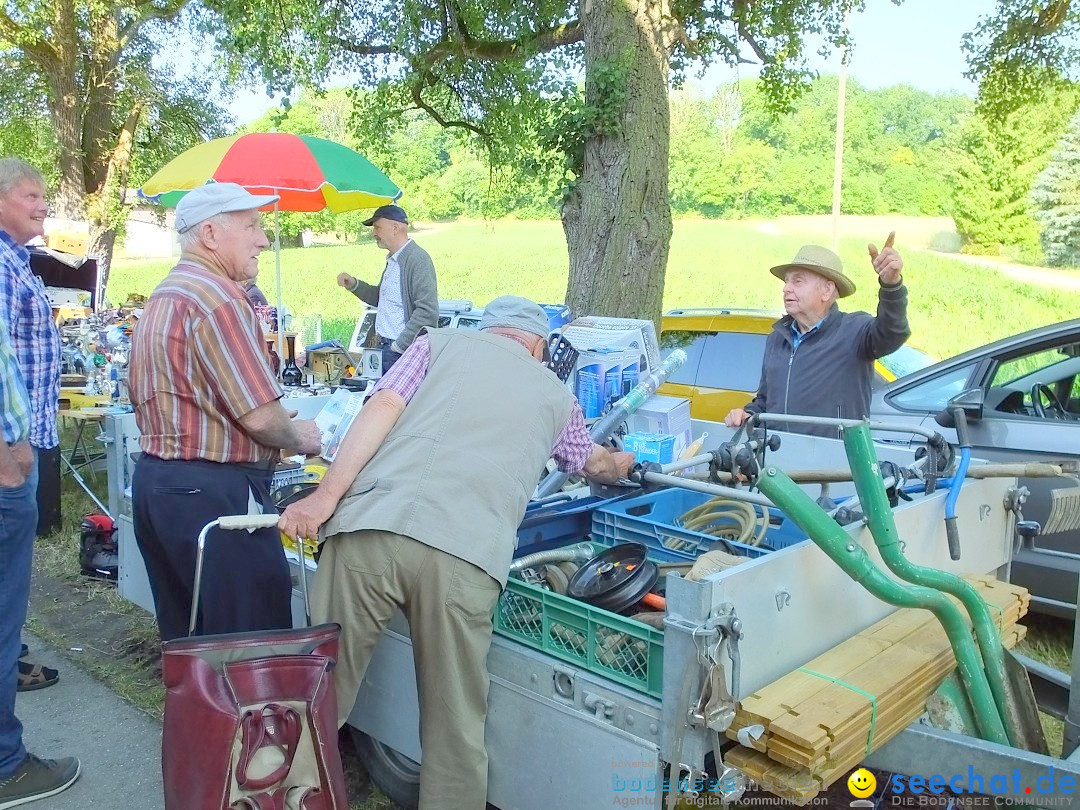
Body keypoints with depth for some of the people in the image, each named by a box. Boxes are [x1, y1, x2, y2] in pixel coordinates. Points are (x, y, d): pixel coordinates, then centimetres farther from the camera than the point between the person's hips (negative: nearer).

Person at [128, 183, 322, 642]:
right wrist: (300, 439, -1)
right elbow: (260, 416, -22)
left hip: (154, 479, 10)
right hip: (212, 492, -10)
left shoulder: (161, 298, 15)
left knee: (185, 636, 20)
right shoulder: (218, 297, -16)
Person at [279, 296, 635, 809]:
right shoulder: (556, 396, 28)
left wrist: (328, 494, -1)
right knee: (456, 722, 14)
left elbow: (384, 408, 6)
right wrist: (618, 466, 70)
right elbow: (595, 464, 48)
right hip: (464, 553, 0)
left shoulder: (440, 342, 24)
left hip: (370, 525, 1)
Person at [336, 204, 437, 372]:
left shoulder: (417, 259, -14)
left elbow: (427, 312, -22)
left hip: (403, 353, -9)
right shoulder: (392, 260, 17)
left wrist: (400, 346, -18)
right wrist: (353, 285, 15)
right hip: (384, 349, 9)